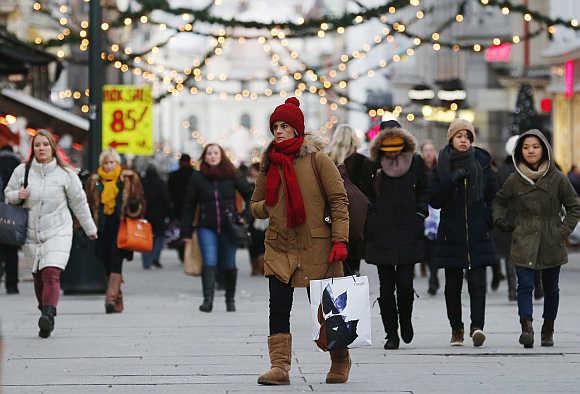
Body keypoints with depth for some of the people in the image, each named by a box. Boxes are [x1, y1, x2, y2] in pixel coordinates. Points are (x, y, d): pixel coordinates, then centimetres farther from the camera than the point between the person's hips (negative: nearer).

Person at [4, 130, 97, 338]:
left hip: (58, 232, -3)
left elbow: (79, 203, 10)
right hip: (31, 233, 3)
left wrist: (90, 229, 17)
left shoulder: (65, 174, 0)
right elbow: (8, 194, 16)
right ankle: (46, 314, 18)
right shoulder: (22, 171, 4)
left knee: (51, 274, -19)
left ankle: (48, 315, -30)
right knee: (38, 277, 5)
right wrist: (18, 195, -8)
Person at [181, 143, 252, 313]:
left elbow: (249, 194, 7)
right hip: (207, 228, 0)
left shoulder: (231, 175, 0)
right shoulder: (197, 178, 1)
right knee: (209, 262, -15)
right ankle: (208, 299, -20)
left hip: (228, 227, 0)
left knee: (228, 265, 6)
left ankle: (230, 299, 23)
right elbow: (189, 206, 4)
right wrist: (186, 233, 1)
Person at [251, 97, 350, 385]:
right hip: (279, 246, 4)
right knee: (278, 307, -8)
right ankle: (279, 366, -8)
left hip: (316, 246, -4)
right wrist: (267, 207, -4)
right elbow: (255, 205, 20)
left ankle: (340, 362, 24)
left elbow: (339, 200, -5)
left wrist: (340, 240, -12)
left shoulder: (316, 159, -4)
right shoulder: (268, 163, 10)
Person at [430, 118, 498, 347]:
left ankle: (477, 326, -19)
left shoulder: (482, 163, 6)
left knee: (477, 281, -11)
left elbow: (493, 195, 12)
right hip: (451, 233, 1)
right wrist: (452, 180, -15)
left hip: (478, 234, 0)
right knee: (453, 283, 5)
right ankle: (456, 329, 14)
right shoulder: (442, 166, 4)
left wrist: (488, 220, 2)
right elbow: (435, 200, -3)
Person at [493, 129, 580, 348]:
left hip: (552, 244, 0)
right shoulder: (514, 180, 2)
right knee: (525, 285, -14)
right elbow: (499, 201, 19)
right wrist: (501, 221, 4)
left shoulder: (557, 179, -2)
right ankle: (526, 327, -25)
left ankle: (548, 330, 24)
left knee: (551, 288, 10)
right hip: (523, 244, 0)